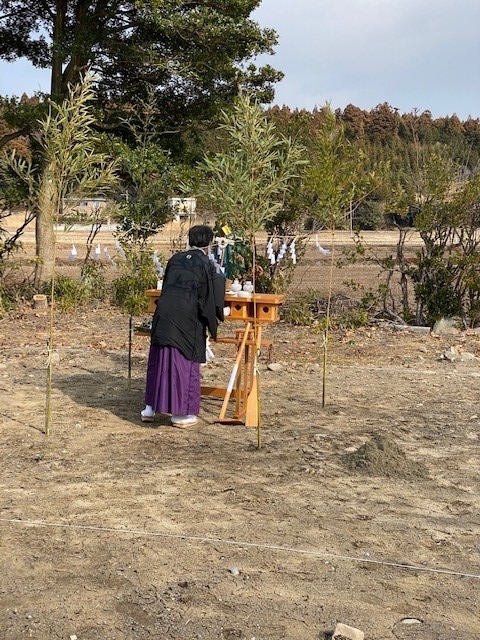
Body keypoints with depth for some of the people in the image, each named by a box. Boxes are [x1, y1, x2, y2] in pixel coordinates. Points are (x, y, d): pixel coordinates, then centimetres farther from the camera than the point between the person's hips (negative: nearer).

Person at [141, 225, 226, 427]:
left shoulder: (175, 259, 12)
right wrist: (216, 316, 12)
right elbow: (209, 296, -3)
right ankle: (180, 413, 10)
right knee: (185, 363, 5)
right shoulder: (206, 264, -3)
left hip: (163, 317, 5)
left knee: (159, 361, 14)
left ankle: (150, 408, 20)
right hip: (187, 320, -5)